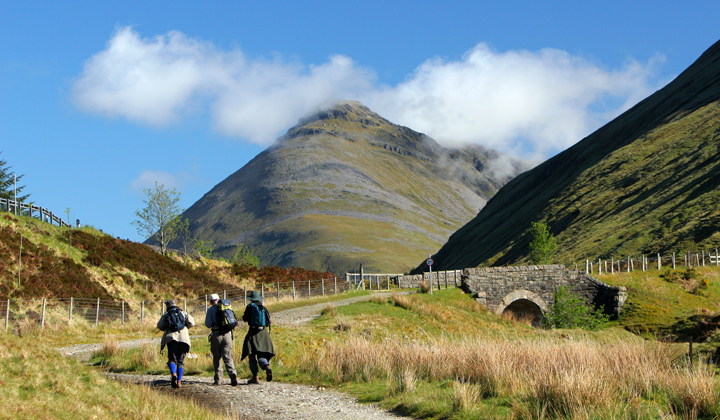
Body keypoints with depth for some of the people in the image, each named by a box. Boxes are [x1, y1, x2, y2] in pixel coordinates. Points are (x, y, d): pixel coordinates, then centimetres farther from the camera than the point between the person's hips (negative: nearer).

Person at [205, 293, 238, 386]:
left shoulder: (210, 310, 1)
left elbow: (208, 325, -2)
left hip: (216, 336, -2)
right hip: (227, 335, 2)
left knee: (216, 358, 11)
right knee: (228, 357, -2)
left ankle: (218, 379, 8)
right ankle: (232, 374, -24)